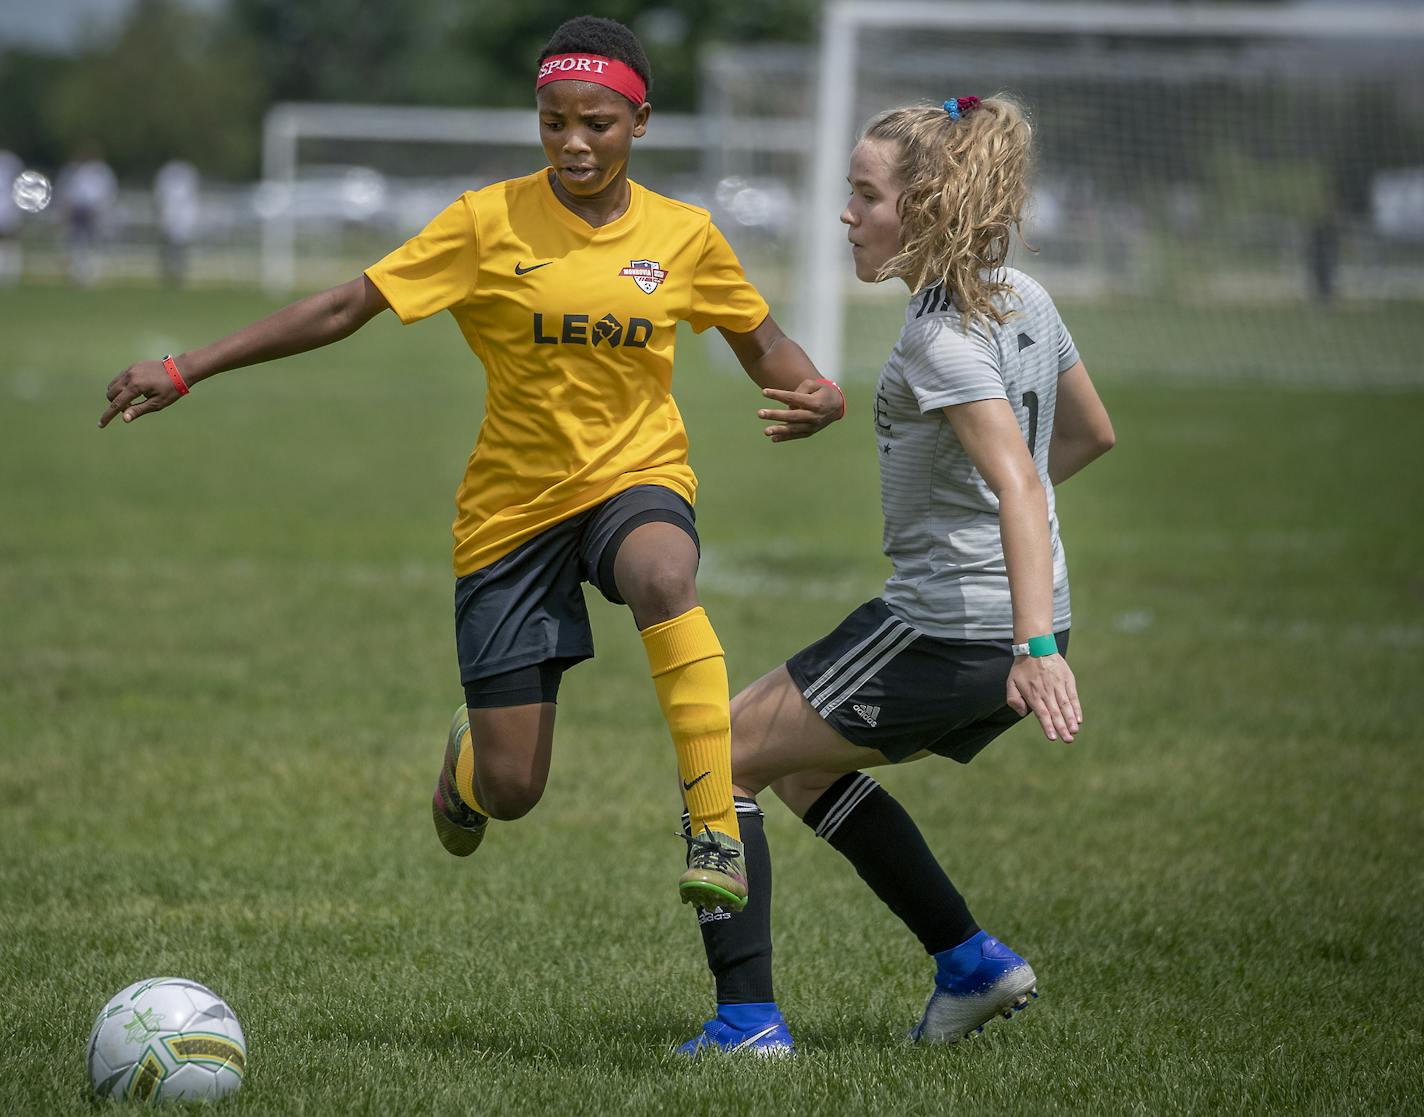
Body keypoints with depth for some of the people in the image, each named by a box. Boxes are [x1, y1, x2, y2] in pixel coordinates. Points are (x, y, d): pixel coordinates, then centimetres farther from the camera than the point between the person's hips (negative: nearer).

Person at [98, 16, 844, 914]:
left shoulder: (683, 235, -1)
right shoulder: (491, 222, -7)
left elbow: (762, 342, 12)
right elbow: (347, 308, -7)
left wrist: (819, 395, -12)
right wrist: (186, 370, -10)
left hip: (636, 476, 0)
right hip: (514, 503, 0)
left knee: (663, 575, -40)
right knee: (510, 791, -2)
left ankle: (718, 830, -34)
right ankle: (467, 757, 40)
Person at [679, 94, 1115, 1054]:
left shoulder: (942, 336, -19)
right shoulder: (1024, 300, 8)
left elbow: (1018, 481, -30)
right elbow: (1091, 433, 22)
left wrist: (1036, 645, -39)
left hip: (947, 631, -9)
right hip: (1017, 620, 9)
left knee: (720, 760, 2)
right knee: (808, 767, 27)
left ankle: (748, 1019, -6)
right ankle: (972, 962, 22)